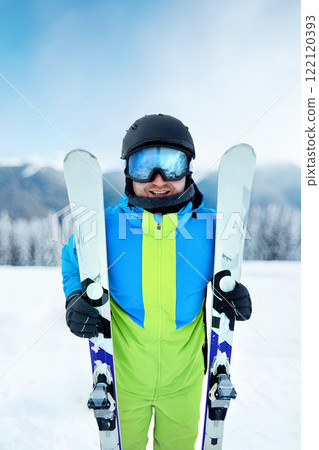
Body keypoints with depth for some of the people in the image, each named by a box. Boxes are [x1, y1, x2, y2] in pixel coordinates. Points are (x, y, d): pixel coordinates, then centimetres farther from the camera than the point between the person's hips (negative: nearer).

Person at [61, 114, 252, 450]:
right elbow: (73, 263, 1)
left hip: (184, 375, 1)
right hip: (123, 374, 0)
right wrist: (75, 301, -17)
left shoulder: (209, 227, -14)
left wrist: (234, 296, -16)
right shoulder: (105, 227, -18)